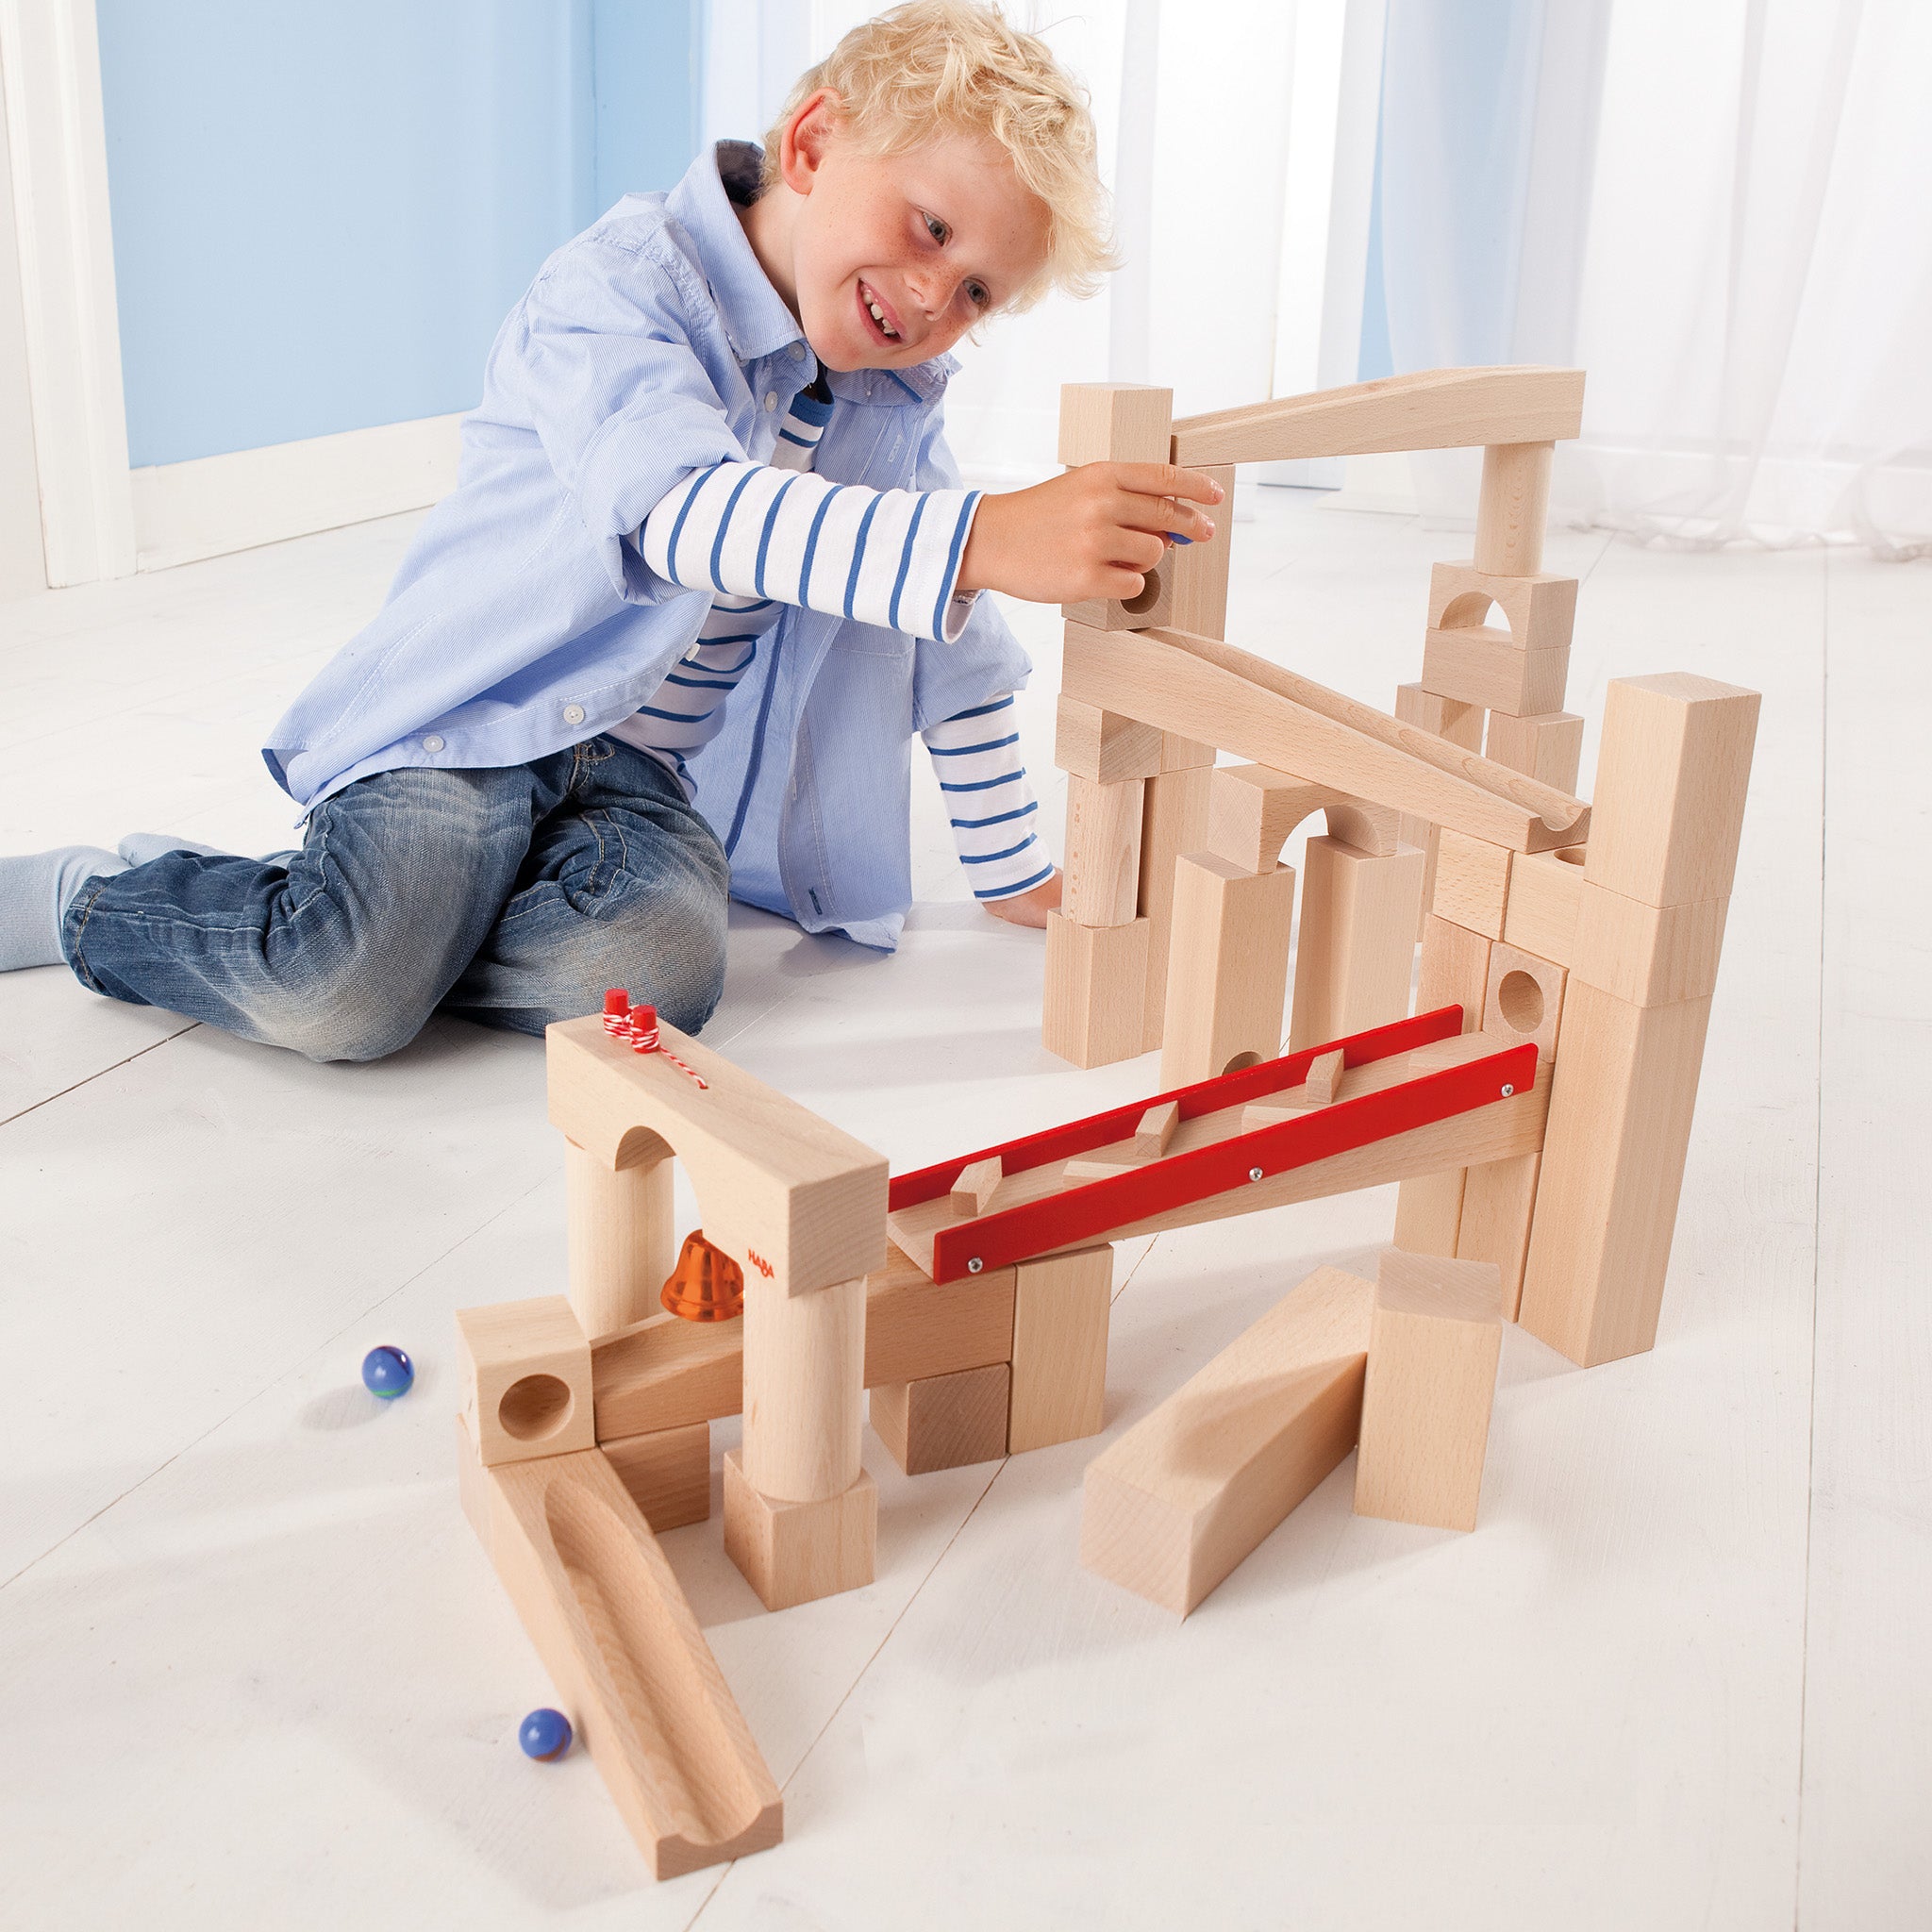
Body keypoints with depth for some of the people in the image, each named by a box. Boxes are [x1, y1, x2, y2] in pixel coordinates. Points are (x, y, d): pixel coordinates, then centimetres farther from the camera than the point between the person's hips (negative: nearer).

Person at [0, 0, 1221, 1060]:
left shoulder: (898, 402, 6)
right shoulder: (627, 284, -16)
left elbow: (953, 657, 13)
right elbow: (684, 512, -37)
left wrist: (1012, 866, 14)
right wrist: (983, 539, -49)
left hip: (652, 773, 6)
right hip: (475, 720, -5)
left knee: (656, 974, -26)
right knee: (346, 998, -26)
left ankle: (371, 912, -2)